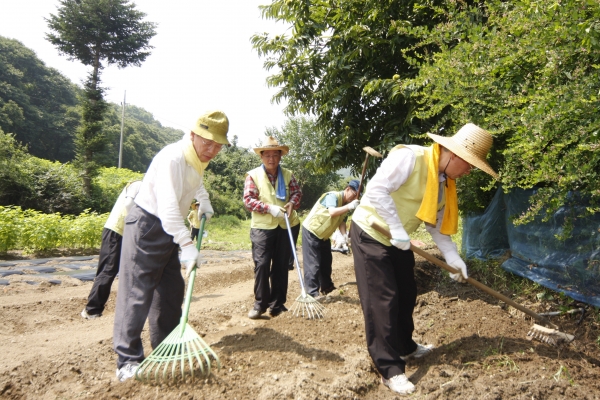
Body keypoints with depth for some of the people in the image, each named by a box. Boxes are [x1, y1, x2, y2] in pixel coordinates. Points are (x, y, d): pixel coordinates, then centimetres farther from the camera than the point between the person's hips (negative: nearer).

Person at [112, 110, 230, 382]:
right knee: (137, 292, -8)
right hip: (146, 225, -9)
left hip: (169, 229, 9)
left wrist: (204, 202, 14)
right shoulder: (172, 158, -25)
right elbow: (168, 207, -35)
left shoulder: (198, 160, 4)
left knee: (172, 290, 11)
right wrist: (187, 245, -42)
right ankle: (128, 360, -1)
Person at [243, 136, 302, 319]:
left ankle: (277, 303, 18)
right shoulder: (253, 175, -2)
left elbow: (297, 192, 6)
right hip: (262, 226, -3)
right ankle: (260, 303, 8)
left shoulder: (287, 174, 8)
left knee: (282, 265, 8)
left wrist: (292, 203, -16)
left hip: (287, 226, 3)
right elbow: (248, 200, -10)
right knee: (261, 265, -6)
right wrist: (269, 208, -21)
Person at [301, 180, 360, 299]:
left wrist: (343, 235, -20)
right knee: (313, 263, -9)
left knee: (326, 262, 15)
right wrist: (349, 207, -46)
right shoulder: (333, 196, -23)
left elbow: (342, 221, -3)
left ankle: (327, 288, 29)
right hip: (311, 231, -9)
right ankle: (312, 293, -5)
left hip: (323, 235, 9)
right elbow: (332, 212, -40)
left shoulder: (345, 204, 3)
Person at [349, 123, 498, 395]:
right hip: (371, 233, -9)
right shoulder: (409, 157, -23)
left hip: (398, 240, 9)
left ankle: (405, 347, 39)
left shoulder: (445, 182, 4)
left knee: (406, 295, 17)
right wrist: (396, 229, -27)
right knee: (382, 300, -7)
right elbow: (377, 189, -29)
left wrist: (452, 256, 1)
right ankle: (390, 369, 3)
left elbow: (436, 223, 9)